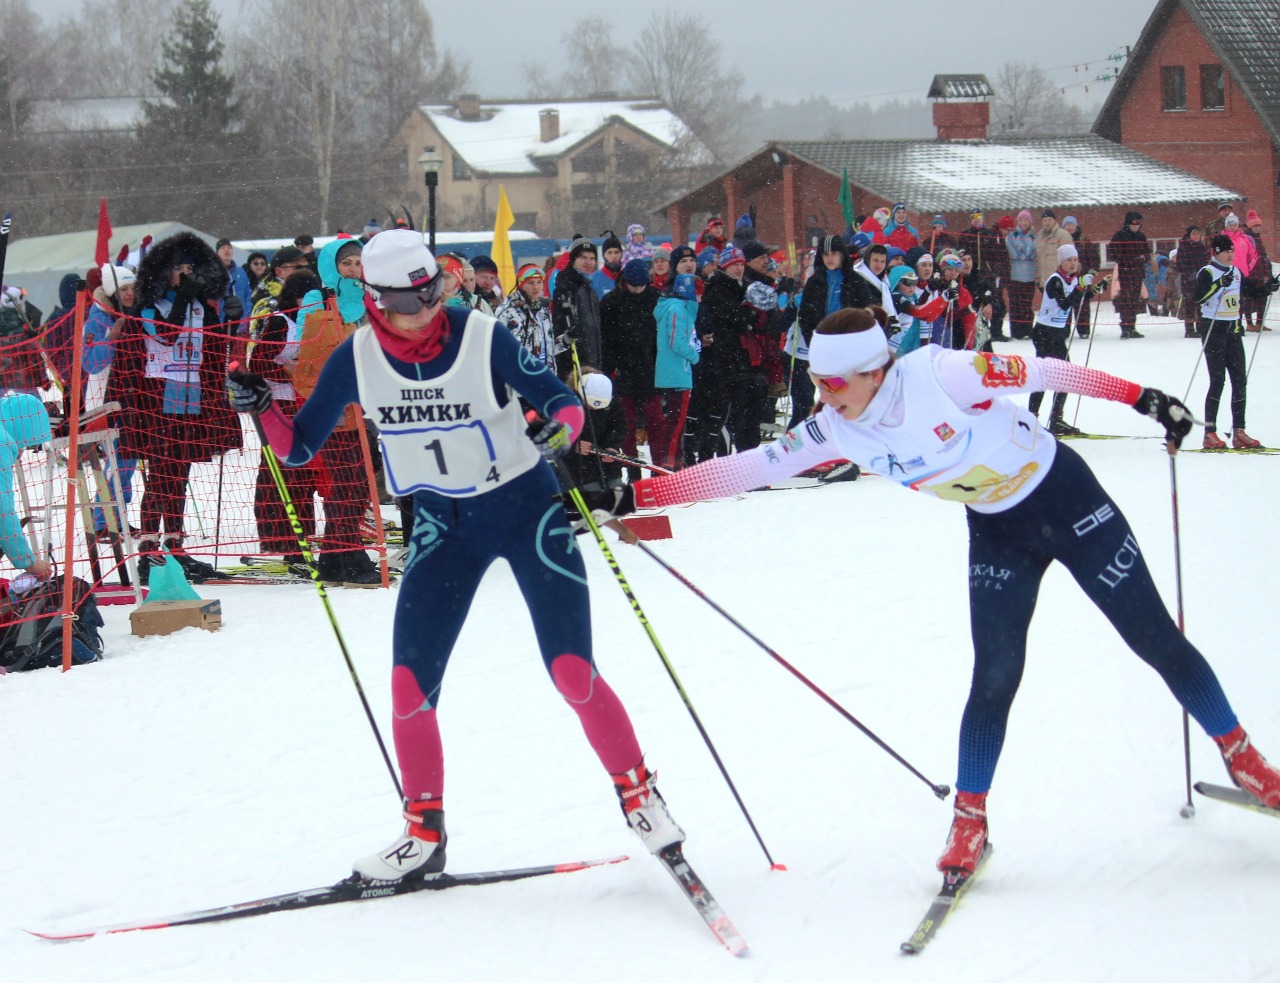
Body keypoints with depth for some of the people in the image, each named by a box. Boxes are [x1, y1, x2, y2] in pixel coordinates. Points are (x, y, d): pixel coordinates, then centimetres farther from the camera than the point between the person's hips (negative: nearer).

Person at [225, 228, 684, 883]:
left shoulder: (483, 338, -18)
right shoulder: (356, 359, -10)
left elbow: (562, 399, -9)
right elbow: (299, 446, -1)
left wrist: (561, 427, -32)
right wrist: (260, 408, -20)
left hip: (526, 506, -3)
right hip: (442, 525, 3)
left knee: (573, 674, -9)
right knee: (409, 686, -4)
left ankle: (638, 794, 11)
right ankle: (424, 834, 13)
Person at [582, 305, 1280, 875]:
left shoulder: (940, 375, -30)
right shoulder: (836, 430, -14)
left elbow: (1044, 373, -21)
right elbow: (746, 469, -14)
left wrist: (1143, 398, -19)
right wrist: (633, 496, -19)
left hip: (1066, 496, -3)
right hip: (996, 535, 4)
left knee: (1154, 638, 3)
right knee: (995, 677, -6)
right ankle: (970, 819, 10)